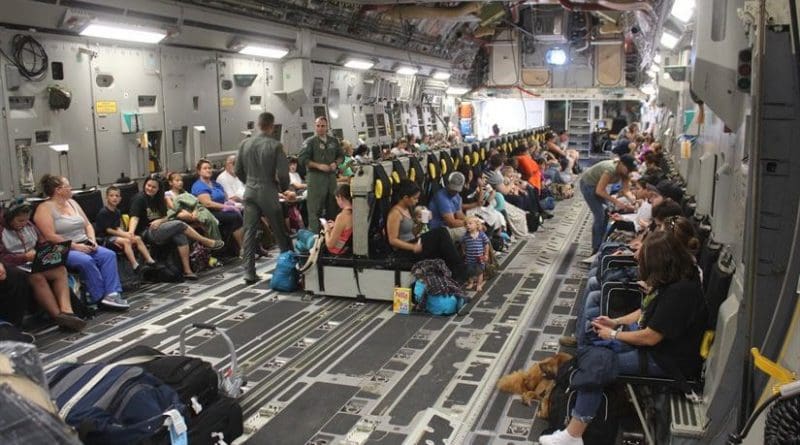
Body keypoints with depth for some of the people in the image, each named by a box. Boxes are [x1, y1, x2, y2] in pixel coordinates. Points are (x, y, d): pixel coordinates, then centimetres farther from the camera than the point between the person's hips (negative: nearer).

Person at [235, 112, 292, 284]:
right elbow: (283, 173, -13)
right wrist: (284, 188, 7)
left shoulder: (245, 144, 2)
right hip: (268, 192, -4)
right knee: (280, 232, 9)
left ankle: (249, 273, 4)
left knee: (250, 232, 6)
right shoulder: (275, 146, -11)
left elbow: (238, 170, 8)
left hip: (250, 192, 4)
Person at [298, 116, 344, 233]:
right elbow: (302, 159, -10)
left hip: (331, 176, 5)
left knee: (332, 206, 11)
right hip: (316, 176, -5)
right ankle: (315, 234, -3)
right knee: (315, 208, -6)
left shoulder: (333, 141, 12)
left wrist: (336, 163, -2)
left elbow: (341, 155, 20)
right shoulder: (310, 142, -3)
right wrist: (319, 166, -18)